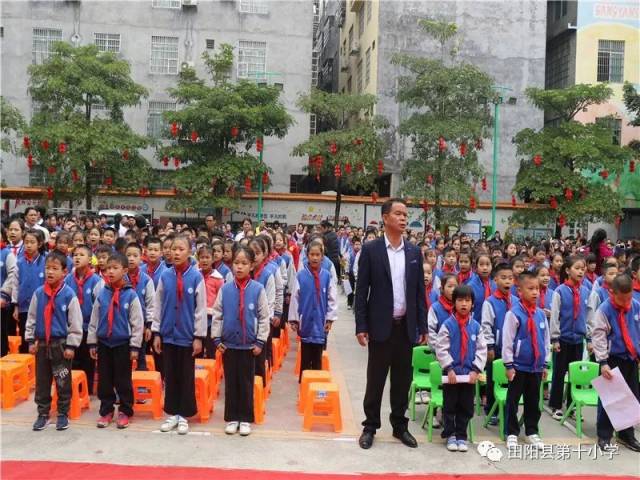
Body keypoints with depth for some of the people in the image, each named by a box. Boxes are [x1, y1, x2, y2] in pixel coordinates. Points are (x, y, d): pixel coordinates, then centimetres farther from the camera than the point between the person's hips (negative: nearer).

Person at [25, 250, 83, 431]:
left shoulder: (69, 295, -11)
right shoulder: (38, 293, 1)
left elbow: (75, 322, -8)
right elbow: (31, 318, 9)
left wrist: (71, 345, -9)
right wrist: (30, 340, 5)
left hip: (61, 344, -4)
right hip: (41, 344, 4)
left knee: (63, 382, 6)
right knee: (41, 382, 12)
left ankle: (63, 414, 19)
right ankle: (43, 414, 24)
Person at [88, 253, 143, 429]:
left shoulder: (131, 295, -9)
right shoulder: (102, 294, 0)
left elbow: (138, 322, -8)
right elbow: (94, 320, 7)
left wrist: (134, 346, -9)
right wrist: (92, 342, 6)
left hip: (123, 344, -3)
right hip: (103, 343, 4)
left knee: (123, 380, 5)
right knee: (104, 380, 11)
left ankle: (125, 412, 18)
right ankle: (106, 411, 23)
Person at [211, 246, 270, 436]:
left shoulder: (258, 289, -8)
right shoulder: (225, 289, -2)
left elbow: (264, 317, -4)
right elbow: (217, 315, 3)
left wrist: (260, 342, -5)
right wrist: (216, 339, -1)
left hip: (249, 344, -1)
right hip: (228, 344, 2)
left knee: (246, 383, 8)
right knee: (230, 382, 10)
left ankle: (245, 419, 20)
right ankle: (232, 418, 22)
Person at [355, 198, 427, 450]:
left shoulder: (414, 252, 6)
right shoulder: (370, 249, -5)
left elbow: (419, 292, 9)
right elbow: (361, 291, -5)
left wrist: (423, 327, 5)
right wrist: (361, 327, -10)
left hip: (406, 326, 3)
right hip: (380, 326, -3)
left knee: (402, 380, 12)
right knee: (375, 380, 6)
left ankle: (400, 425, 26)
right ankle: (370, 426, 19)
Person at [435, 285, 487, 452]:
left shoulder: (475, 326, 0)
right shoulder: (448, 324, -9)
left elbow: (482, 349, 1)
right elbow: (441, 348, -10)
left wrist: (476, 370, -7)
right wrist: (449, 368, -15)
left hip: (469, 373, 2)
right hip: (451, 372, -2)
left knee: (466, 407, 10)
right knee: (450, 406, 8)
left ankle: (461, 436, 23)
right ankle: (450, 434, 22)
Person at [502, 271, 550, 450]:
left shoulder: (541, 314, 4)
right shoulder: (514, 313, -13)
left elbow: (546, 339, 12)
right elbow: (507, 340, -11)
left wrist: (545, 363, 13)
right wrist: (508, 365, -11)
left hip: (536, 366, 5)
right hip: (519, 365, -5)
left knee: (533, 401, 14)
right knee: (513, 400, 5)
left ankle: (532, 432, 27)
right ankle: (512, 433, 16)